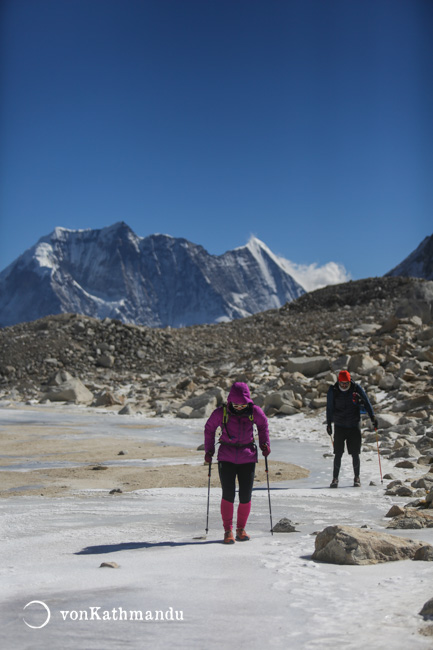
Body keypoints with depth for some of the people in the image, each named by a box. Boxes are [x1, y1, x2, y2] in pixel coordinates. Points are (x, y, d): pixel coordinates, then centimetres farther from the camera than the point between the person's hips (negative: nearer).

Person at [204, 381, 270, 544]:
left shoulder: (255, 411, -6)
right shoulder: (221, 413, -9)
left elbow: (263, 425, 16)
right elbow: (209, 429, 9)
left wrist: (265, 443, 7)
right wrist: (209, 450, 6)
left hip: (248, 458, 1)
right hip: (226, 458, -1)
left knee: (245, 496, 2)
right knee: (228, 494, -8)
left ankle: (241, 529, 20)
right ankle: (228, 530, 4)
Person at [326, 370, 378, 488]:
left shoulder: (357, 388, -4)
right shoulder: (333, 390, -2)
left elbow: (366, 403, 1)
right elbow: (329, 407, 6)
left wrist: (373, 417, -7)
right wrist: (329, 423, 5)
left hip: (354, 426, 0)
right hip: (339, 426, 0)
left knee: (355, 454, 1)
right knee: (338, 454, -2)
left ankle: (357, 478, 13)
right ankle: (335, 478, 7)